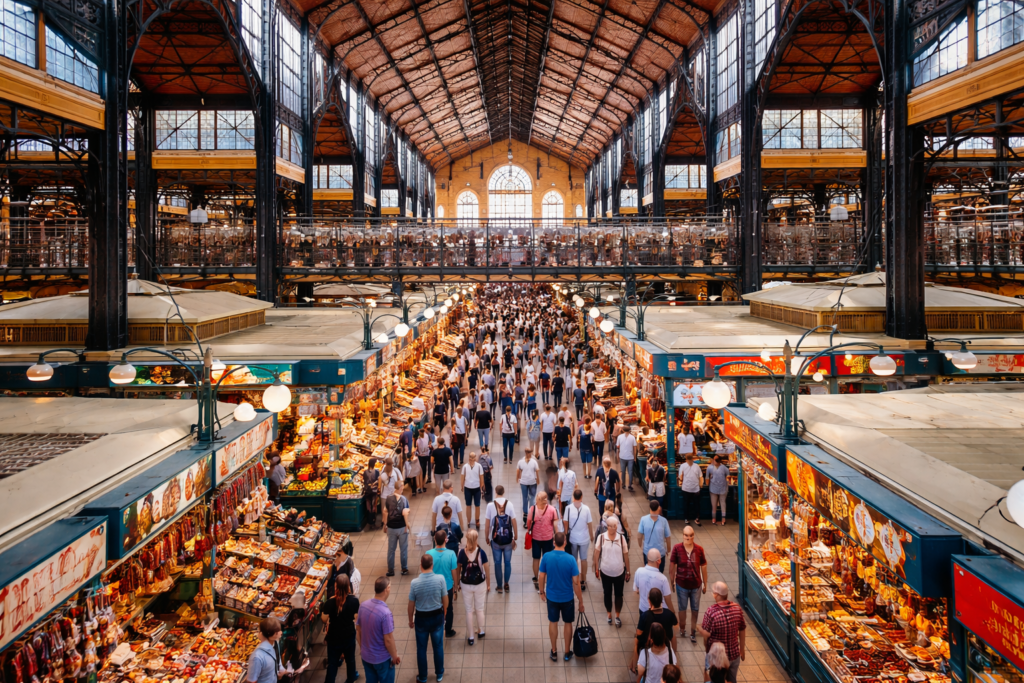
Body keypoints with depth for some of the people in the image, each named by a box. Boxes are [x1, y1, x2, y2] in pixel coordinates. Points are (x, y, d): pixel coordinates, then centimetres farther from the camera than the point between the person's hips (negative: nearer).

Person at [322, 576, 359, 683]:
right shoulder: (354, 601, -22)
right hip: (349, 635, 2)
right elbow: (356, 617, -7)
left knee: (332, 662, 17)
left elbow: (324, 619, -11)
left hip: (334, 637, -2)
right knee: (350, 659, 26)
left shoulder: (330, 603, -27)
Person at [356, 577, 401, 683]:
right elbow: (388, 640, -23)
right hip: (382, 658, -6)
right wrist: (395, 657, -7)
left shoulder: (363, 606, -10)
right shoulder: (385, 613, -31)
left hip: (365, 656, 6)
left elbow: (358, 631, 2)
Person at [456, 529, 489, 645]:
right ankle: (480, 631, 36)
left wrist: (458, 582, 11)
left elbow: (458, 569, -5)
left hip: (466, 585, 0)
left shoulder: (462, 553, -15)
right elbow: (486, 570, -10)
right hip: (480, 584, 0)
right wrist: (488, 584, 5)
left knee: (469, 610, 13)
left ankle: (471, 637, 20)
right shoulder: (481, 553, -18)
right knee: (480, 609, 19)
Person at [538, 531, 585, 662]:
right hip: (567, 597, -1)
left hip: (551, 596, 1)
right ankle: (567, 653, 31)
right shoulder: (570, 559, -21)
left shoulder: (546, 556, -16)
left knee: (553, 623, 20)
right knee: (567, 623, 19)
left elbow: (542, 577, -5)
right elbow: (576, 582, -16)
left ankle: (554, 652, 31)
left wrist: (542, 592, 13)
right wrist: (581, 602, -6)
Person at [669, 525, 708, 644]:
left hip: (696, 585, 1)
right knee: (682, 608, 16)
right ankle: (682, 629, 37)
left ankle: (693, 632, 28)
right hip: (681, 585, -1)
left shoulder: (699, 549, -11)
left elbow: (703, 566, -1)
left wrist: (705, 584, 5)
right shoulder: (677, 548, -15)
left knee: (695, 610, 13)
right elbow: (672, 565, -5)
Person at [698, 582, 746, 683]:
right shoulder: (737, 608, -11)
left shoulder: (711, 611, -27)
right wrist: (742, 650, 15)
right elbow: (742, 631, 1)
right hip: (734, 654, 4)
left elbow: (706, 634, -20)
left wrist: (699, 628, 2)